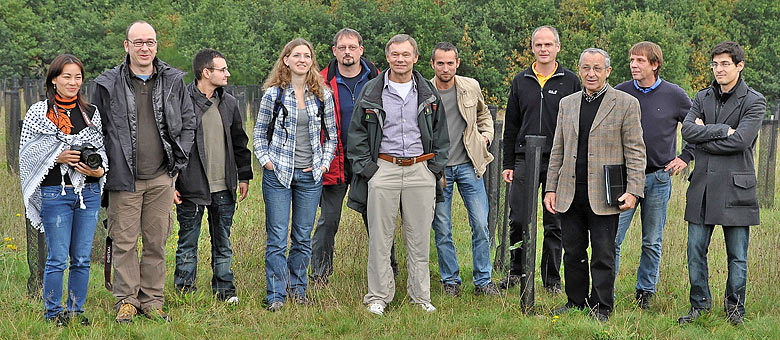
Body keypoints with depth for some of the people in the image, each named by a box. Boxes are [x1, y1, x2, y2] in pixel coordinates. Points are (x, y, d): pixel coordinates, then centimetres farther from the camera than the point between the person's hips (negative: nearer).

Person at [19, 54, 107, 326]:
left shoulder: (92, 113, 11)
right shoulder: (39, 112, 0)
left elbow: (102, 149, 15)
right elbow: (27, 154, -2)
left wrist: (98, 170, -5)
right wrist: (58, 157, -15)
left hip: (89, 192, 4)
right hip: (55, 193, -4)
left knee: (82, 258, 7)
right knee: (57, 259, -2)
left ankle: (76, 311, 18)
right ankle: (54, 313, 11)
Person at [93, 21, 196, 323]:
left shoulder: (173, 81, 6)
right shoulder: (108, 85, 0)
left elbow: (188, 122, 14)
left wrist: (178, 159, 7)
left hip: (161, 178, 2)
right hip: (125, 178, -2)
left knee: (157, 242, 7)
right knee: (124, 241, 1)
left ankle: (152, 300, 17)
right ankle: (126, 300, 12)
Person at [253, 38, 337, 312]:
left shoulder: (323, 95, 5)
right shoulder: (273, 94, -1)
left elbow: (332, 135, 13)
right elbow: (259, 133, 7)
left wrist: (324, 164, 3)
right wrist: (266, 161, -4)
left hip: (310, 176, 2)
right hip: (278, 175, -2)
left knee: (303, 237, 9)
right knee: (277, 238, -2)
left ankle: (297, 288, 22)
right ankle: (276, 295, 5)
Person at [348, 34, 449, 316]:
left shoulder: (428, 93, 9)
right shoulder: (371, 92, 3)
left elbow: (440, 132, 16)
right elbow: (357, 134, 6)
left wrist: (436, 166, 7)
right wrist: (365, 167, -2)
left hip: (421, 169, 2)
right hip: (383, 169, -2)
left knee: (419, 237, 5)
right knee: (380, 238, 0)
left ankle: (421, 296, 15)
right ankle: (378, 297, 9)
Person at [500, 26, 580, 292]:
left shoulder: (570, 81, 3)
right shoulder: (520, 82, 10)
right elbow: (511, 127, 12)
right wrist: (508, 164, 7)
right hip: (525, 160, 2)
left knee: (555, 224, 5)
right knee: (518, 220, -1)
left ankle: (551, 278, 15)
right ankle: (516, 270, 16)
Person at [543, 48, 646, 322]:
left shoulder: (626, 103, 0)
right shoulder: (567, 104, 14)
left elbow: (635, 151, -2)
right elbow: (558, 150, 16)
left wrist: (633, 191, -10)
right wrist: (551, 188, 10)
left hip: (604, 195, -4)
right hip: (570, 194, 4)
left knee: (603, 255, 1)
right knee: (573, 252, 9)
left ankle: (601, 307, 11)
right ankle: (575, 302, 21)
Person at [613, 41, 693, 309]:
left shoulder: (674, 95, -1)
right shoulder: (619, 93, 2)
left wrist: (685, 157, 5)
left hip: (659, 178, 0)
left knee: (652, 242, 9)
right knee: (612, 238, -6)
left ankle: (645, 292, 23)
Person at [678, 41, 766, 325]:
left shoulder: (753, 102, -2)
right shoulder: (702, 98, 12)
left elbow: (740, 140, -16)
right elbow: (687, 130, -4)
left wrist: (704, 137, -7)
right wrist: (722, 130, -13)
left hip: (735, 186, -4)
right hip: (702, 185, 4)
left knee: (737, 255, 4)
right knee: (696, 251, 6)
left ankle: (735, 308, 17)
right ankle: (700, 304, 18)